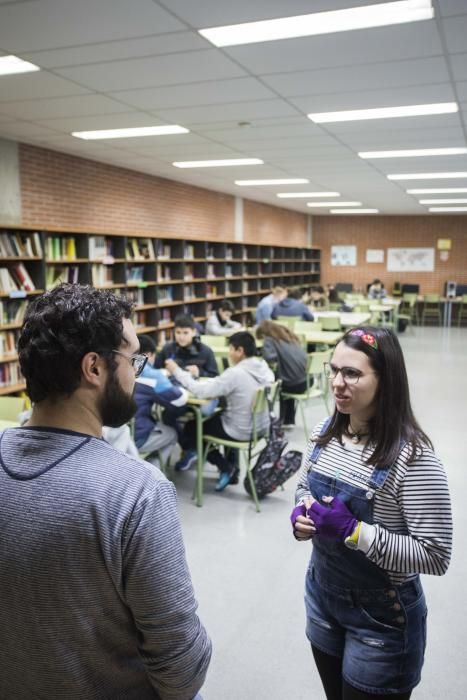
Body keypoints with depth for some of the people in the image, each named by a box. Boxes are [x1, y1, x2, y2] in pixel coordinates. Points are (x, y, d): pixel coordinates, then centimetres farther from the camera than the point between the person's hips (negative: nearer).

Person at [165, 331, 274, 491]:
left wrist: (177, 371, -13)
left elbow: (201, 391, -25)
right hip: (261, 427, 7)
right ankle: (231, 468, 31)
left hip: (242, 431, -7)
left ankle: (226, 467, 20)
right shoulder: (264, 369, -2)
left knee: (192, 426, 14)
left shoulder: (235, 373, -26)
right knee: (217, 416, 33)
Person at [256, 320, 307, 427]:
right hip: (305, 382, 7)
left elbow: (269, 358, -18)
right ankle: (289, 421, 35)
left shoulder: (270, 339, -2)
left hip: (293, 384, -7)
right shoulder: (289, 335, 19)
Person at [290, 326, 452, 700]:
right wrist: (302, 516, -10)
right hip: (321, 595, 6)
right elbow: (304, 487, 11)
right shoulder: (325, 432, -6)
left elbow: (436, 556, -24)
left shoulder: (412, 456, -26)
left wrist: (354, 531, -30)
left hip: (382, 616, -6)